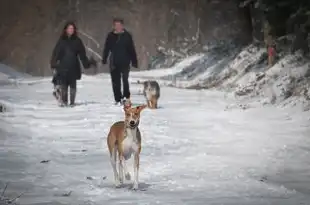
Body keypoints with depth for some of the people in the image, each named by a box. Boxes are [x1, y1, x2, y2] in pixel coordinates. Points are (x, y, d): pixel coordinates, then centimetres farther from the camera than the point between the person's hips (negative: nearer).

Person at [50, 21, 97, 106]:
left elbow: (82, 54, 10)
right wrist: (53, 65, -2)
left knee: (73, 85, 1)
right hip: (63, 66, -1)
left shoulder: (77, 41, 7)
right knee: (63, 85, -6)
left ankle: (72, 102, 7)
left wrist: (87, 63, 3)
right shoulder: (61, 40, 5)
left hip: (74, 67, 1)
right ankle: (63, 101, 1)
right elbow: (56, 53, 5)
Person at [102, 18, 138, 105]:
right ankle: (118, 99, 10)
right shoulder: (110, 36, 6)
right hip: (114, 63, 2)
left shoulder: (127, 36, 2)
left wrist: (134, 61, 1)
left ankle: (126, 96, -4)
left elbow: (132, 50, 3)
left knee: (125, 79, -15)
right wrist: (104, 59, 1)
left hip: (125, 62, -2)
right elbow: (106, 49, 10)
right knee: (115, 82, 4)